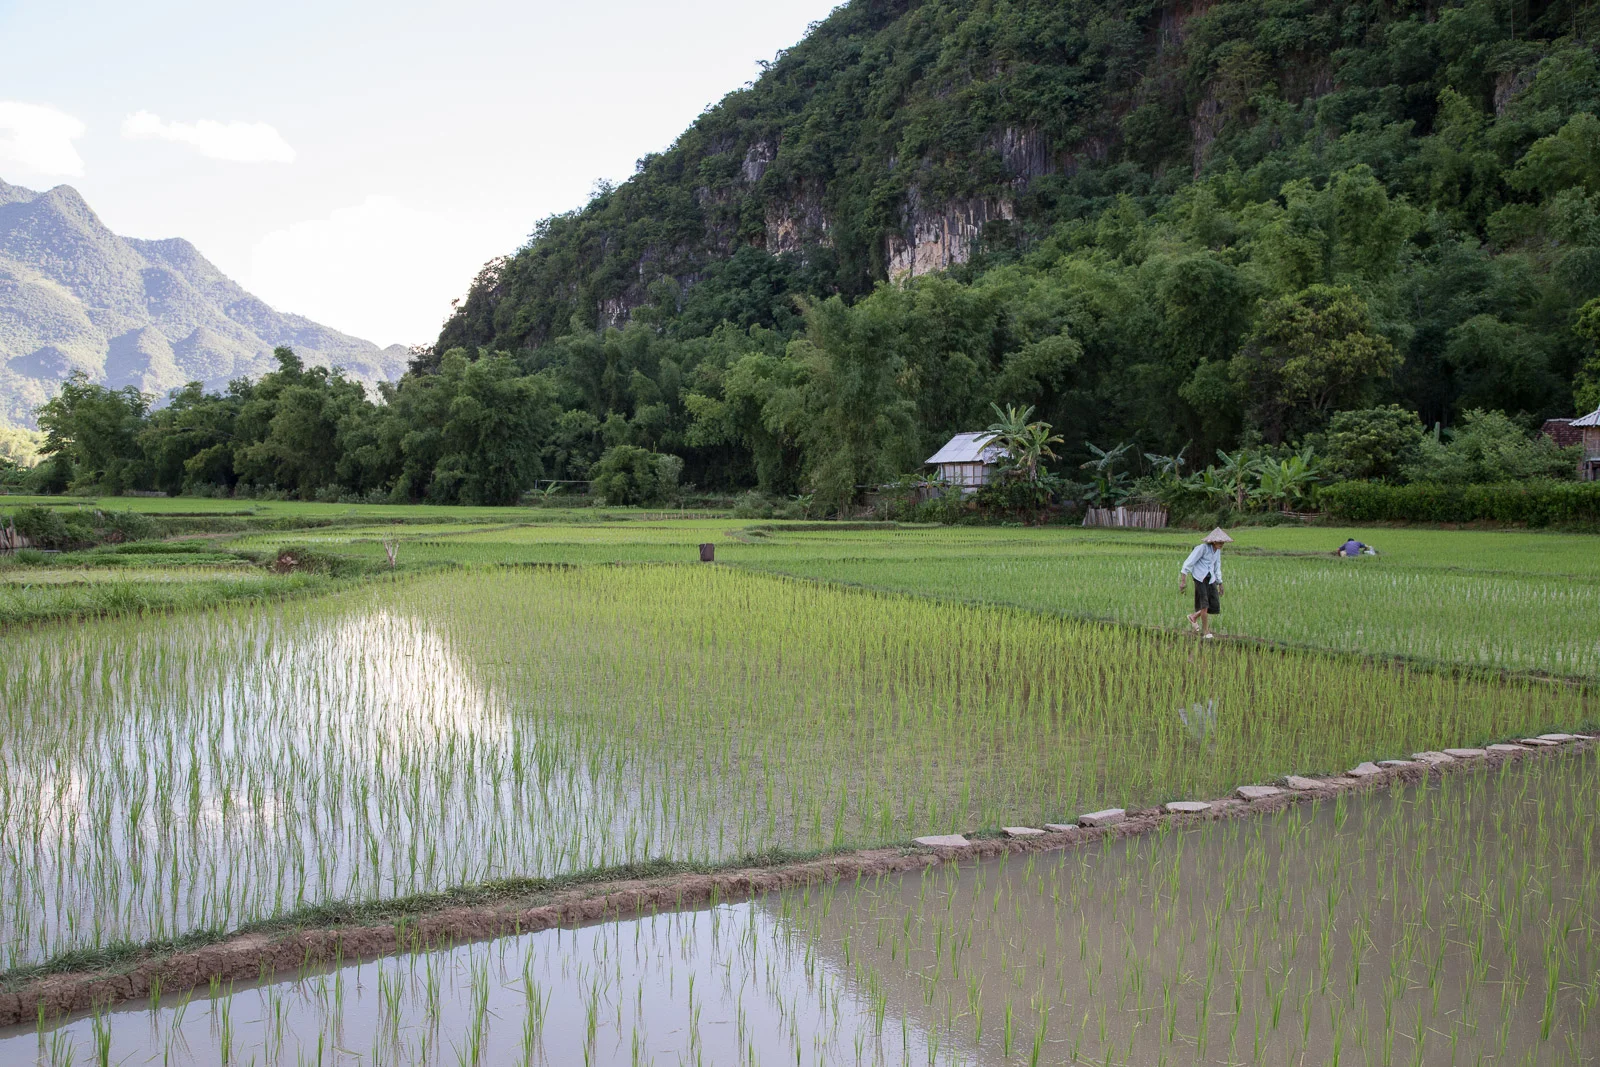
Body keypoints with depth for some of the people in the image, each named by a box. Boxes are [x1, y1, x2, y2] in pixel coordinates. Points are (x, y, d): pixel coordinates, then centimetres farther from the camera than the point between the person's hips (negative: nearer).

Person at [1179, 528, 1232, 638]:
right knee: (1204, 604, -14)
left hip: (1210, 579, 6)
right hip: (1199, 577, -6)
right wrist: (1183, 580, -21)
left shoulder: (1217, 551, 9)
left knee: (1215, 607, -2)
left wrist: (1220, 584, 25)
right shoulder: (1202, 547, -14)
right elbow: (1188, 563, -16)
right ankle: (1205, 631, -2)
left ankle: (1194, 617, 22)